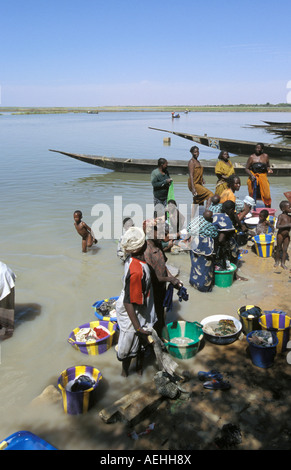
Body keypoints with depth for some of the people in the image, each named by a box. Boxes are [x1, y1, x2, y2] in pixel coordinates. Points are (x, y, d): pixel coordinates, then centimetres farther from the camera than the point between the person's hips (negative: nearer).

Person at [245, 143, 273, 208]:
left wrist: (269, 170, -5)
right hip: (253, 177, -1)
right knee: (253, 195, 1)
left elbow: (268, 166, 19)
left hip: (263, 177, 1)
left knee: (266, 194, -7)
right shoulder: (252, 157, 1)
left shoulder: (266, 156, 9)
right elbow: (246, 169, 0)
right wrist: (251, 175, -16)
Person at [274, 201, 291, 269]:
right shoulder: (281, 216, -15)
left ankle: (283, 263, 19)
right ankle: (277, 261, 27)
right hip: (280, 234, -5)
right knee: (278, 248, 10)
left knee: (285, 249, 8)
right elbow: (277, 226, -24)